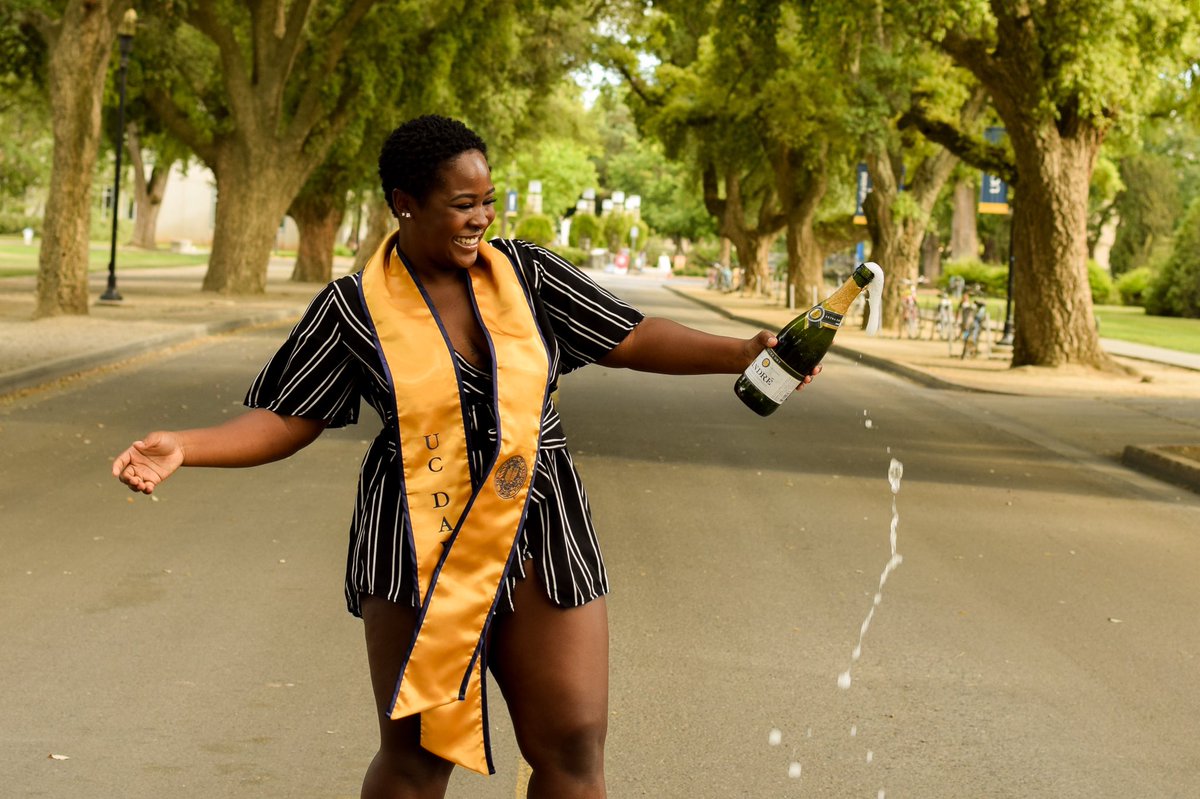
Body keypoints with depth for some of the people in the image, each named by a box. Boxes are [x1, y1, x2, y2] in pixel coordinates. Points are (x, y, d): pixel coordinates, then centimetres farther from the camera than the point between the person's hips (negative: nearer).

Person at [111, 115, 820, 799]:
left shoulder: (526, 273, 3)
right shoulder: (355, 308, -2)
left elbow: (632, 339, 4)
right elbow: (286, 420, 2)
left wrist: (741, 353, -6)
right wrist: (184, 448, -12)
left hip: (540, 538, 2)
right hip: (420, 545, -2)